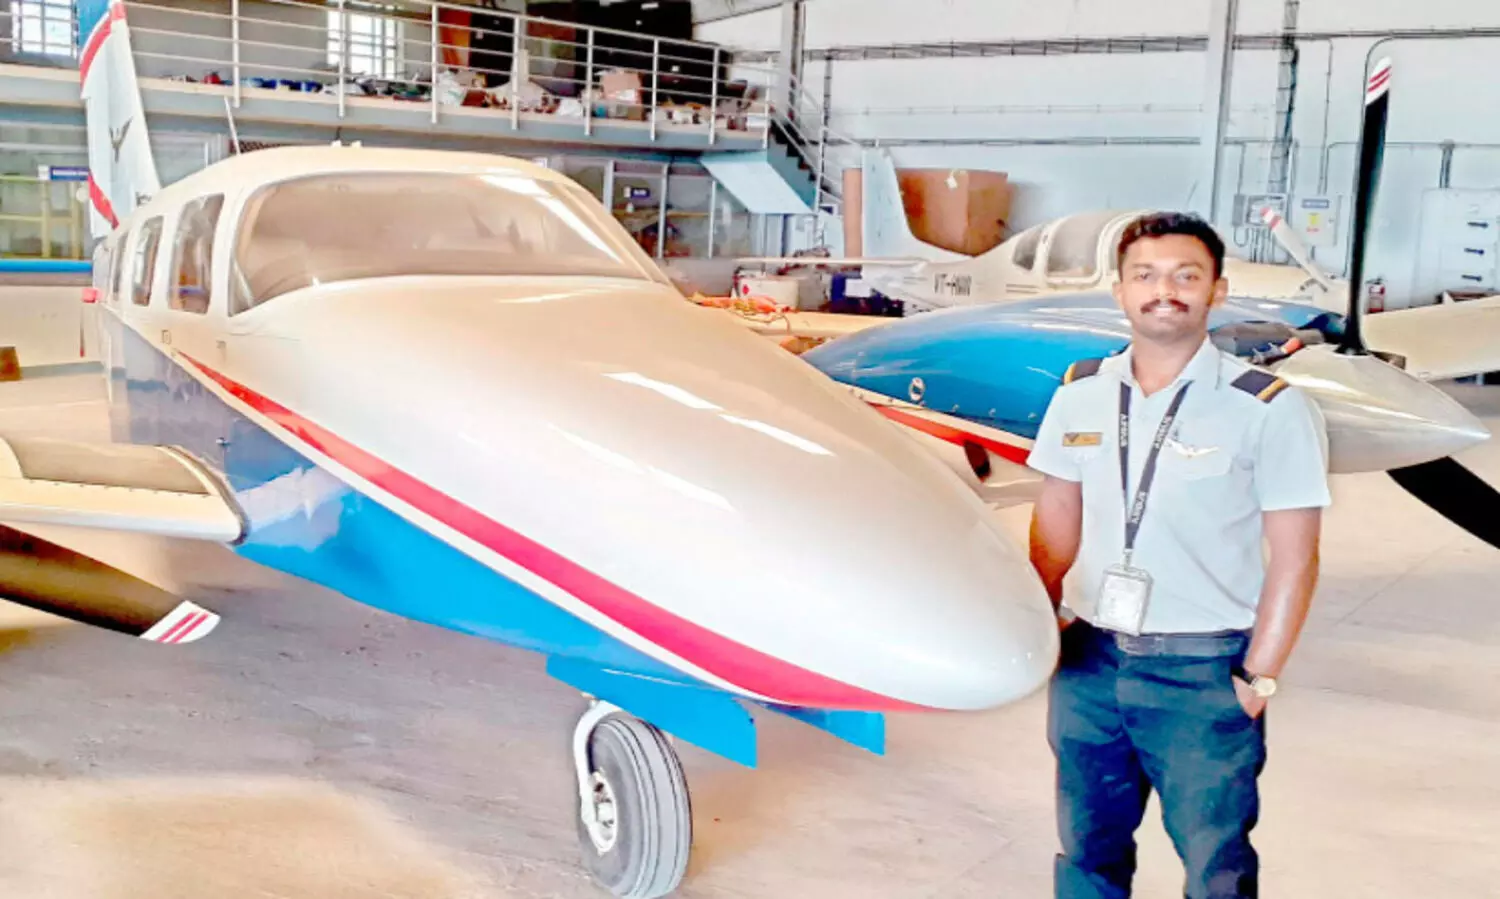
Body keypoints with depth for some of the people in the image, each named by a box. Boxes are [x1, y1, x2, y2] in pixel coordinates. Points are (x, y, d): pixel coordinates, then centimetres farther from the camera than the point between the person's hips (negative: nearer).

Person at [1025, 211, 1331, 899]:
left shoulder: (1269, 409, -10)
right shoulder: (1081, 394, 4)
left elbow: (1293, 557, -8)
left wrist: (1259, 677, -9)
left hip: (1203, 672, -4)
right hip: (1089, 662, 4)